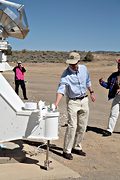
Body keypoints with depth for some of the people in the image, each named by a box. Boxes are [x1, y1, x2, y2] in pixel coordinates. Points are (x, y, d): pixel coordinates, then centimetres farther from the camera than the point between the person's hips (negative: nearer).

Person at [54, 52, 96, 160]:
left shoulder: (84, 69, -1)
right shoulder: (66, 74, -18)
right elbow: (61, 89, -28)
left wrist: (91, 92, 21)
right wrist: (56, 104, -40)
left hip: (84, 100, 5)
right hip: (73, 102, -5)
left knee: (82, 126, 10)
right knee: (72, 126, -10)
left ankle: (77, 147, 25)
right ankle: (67, 150, 1)